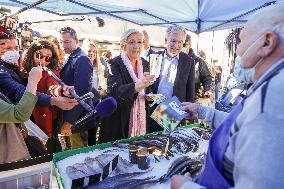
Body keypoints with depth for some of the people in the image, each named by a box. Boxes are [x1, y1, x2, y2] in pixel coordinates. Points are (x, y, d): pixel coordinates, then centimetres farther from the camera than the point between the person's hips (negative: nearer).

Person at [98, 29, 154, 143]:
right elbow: (115, 90, -29)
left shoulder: (145, 64, 6)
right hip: (119, 119, -4)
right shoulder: (115, 64, -12)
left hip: (141, 117, 5)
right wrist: (137, 86, -46)